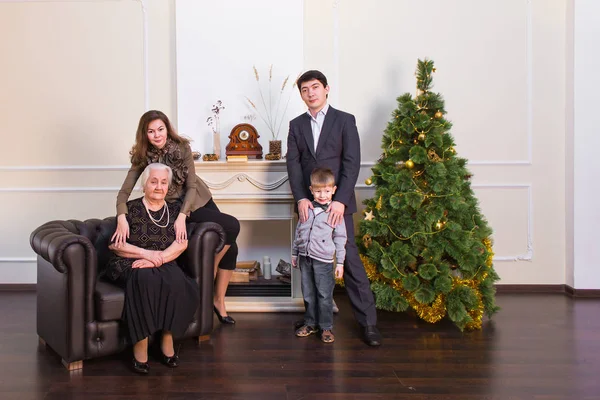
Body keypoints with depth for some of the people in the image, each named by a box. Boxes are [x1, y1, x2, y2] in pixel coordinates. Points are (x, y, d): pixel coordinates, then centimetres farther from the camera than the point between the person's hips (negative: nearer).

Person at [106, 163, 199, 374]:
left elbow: (181, 244, -2)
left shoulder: (175, 210, 11)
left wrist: (157, 259, -17)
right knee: (145, 279, -37)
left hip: (164, 265, 2)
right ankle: (140, 348, -30)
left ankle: (167, 341, -20)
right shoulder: (131, 208, 3)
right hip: (129, 264, -2)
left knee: (176, 281, -32)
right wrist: (146, 253, -16)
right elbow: (114, 245, -3)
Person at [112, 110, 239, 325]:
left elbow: (191, 186, -18)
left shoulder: (182, 147, -16)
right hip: (173, 206, -3)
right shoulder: (142, 157, -17)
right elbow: (124, 191, -22)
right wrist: (121, 218, -42)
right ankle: (211, 273, 1)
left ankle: (219, 300, 12)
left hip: (199, 199, 4)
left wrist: (182, 216, -32)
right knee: (232, 226, -20)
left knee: (230, 247, -2)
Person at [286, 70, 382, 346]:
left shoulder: (345, 120, 2)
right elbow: (293, 163, 4)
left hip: (338, 202, -3)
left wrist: (340, 200, -15)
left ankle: (368, 321, 0)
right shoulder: (296, 125, 12)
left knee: (350, 259, -6)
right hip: (308, 203, 3)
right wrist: (301, 198, -9)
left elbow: (352, 163, -6)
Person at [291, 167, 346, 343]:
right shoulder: (307, 209, 7)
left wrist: (340, 262, -5)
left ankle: (326, 327, 13)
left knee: (324, 295, 1)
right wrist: (294, 253, 17)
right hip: (305, 258, 4)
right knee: (308, 293, 14)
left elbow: (340, 238, -3)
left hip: (323, 260, -4)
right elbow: (298, 232, 16)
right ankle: (310, 323, 28)